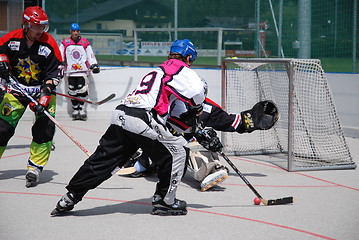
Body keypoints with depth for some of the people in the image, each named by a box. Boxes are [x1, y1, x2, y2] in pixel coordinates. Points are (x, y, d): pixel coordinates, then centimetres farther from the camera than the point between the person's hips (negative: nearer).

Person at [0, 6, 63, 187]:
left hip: (41, 89, -1)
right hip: (15, 89, 1)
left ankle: (35, 168, -2)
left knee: (45, 128, -13)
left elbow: (54, 74, -14)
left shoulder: (49, 45, -14)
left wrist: (44, 97, -24)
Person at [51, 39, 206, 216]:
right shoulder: (181, 69, 6)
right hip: (141, 120, -8)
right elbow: (197, 91, -10)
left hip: (120, 115, 8)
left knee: (102, 160, 12)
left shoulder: (159, 70, 32)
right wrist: (196, 109, 10)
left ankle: (69, 198, 14)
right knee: (178, 151, 6)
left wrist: (188, 115, 29)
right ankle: (164, 201, 9)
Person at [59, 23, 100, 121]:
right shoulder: (65, 43, 10)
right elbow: (60, 55, 12)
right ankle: (75, 110, 9)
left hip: (83, 70, -1)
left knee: (82, 90, -10)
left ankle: (82, 110, -6)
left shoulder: (85, 42, 10)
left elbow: (90, 55, 11)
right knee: (73, 92, -1)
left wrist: (94, 65, 1)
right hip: (70, 71, 1)